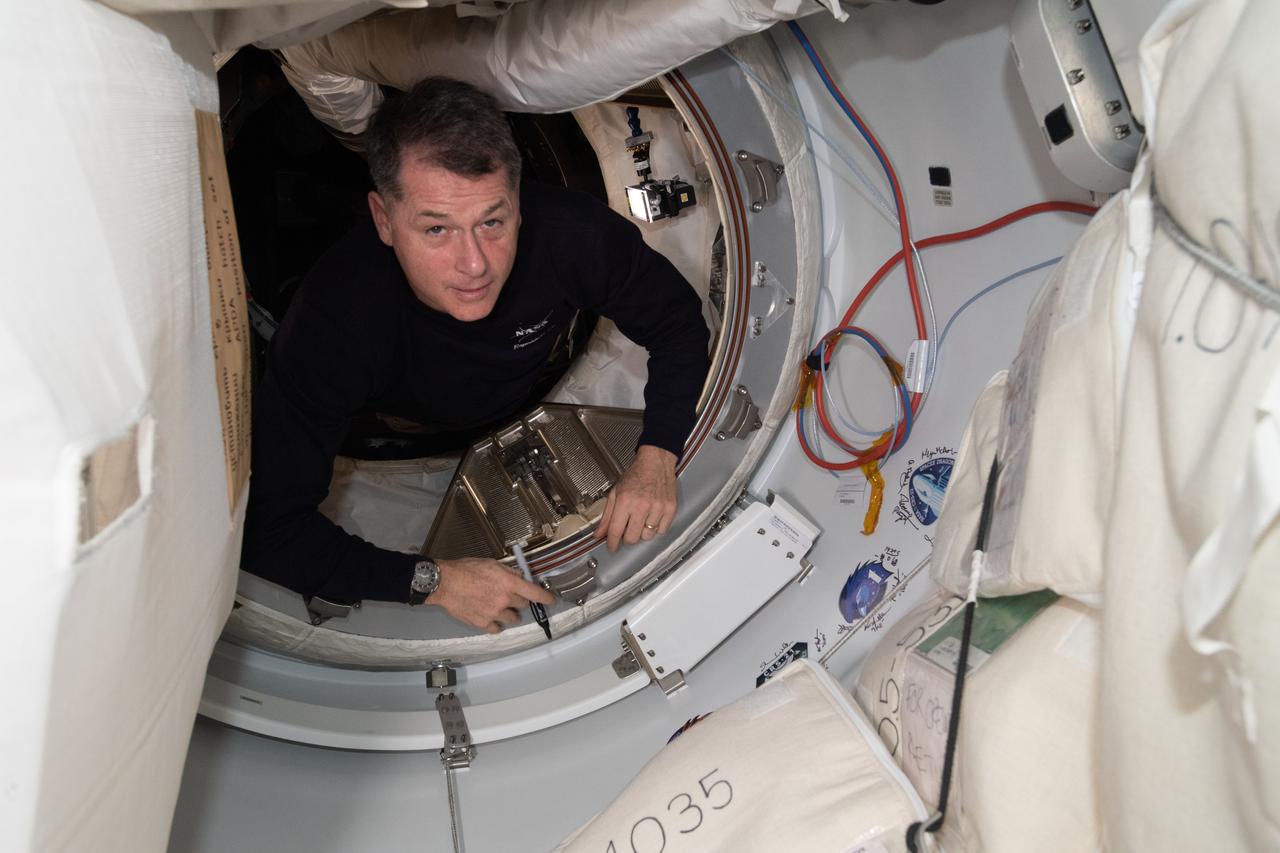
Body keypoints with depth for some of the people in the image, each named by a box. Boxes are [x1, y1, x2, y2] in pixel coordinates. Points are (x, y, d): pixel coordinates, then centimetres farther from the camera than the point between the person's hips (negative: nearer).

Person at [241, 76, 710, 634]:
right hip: (402, 436, 0)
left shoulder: (571, 234, -39)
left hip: (531, 404, 1)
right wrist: (434, 580, -46)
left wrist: (657, 457, -35)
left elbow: (678, 322, -20)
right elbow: (268, 529, -42)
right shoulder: (336, 321, -45)